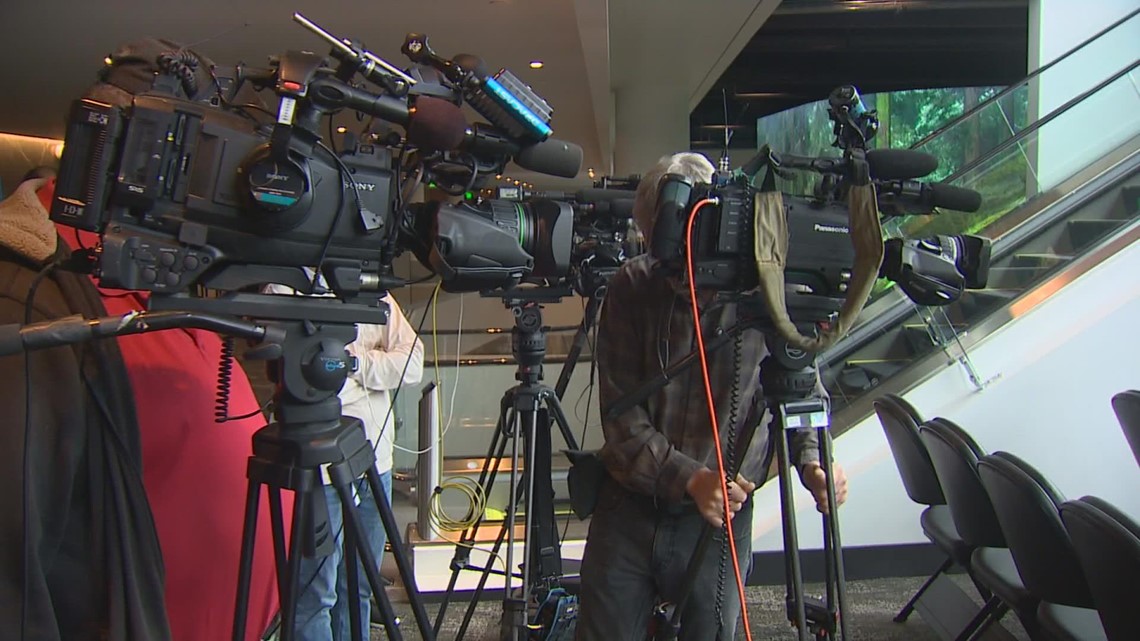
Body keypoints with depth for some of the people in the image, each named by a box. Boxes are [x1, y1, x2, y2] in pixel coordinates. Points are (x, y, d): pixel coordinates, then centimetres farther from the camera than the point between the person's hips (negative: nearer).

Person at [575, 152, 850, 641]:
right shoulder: (632, 288, -9)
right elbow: (620, 415, -10)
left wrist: (810, 461, -14)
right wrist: (690, 479, -22)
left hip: (721, 517, -1)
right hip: (628, 508, 1)